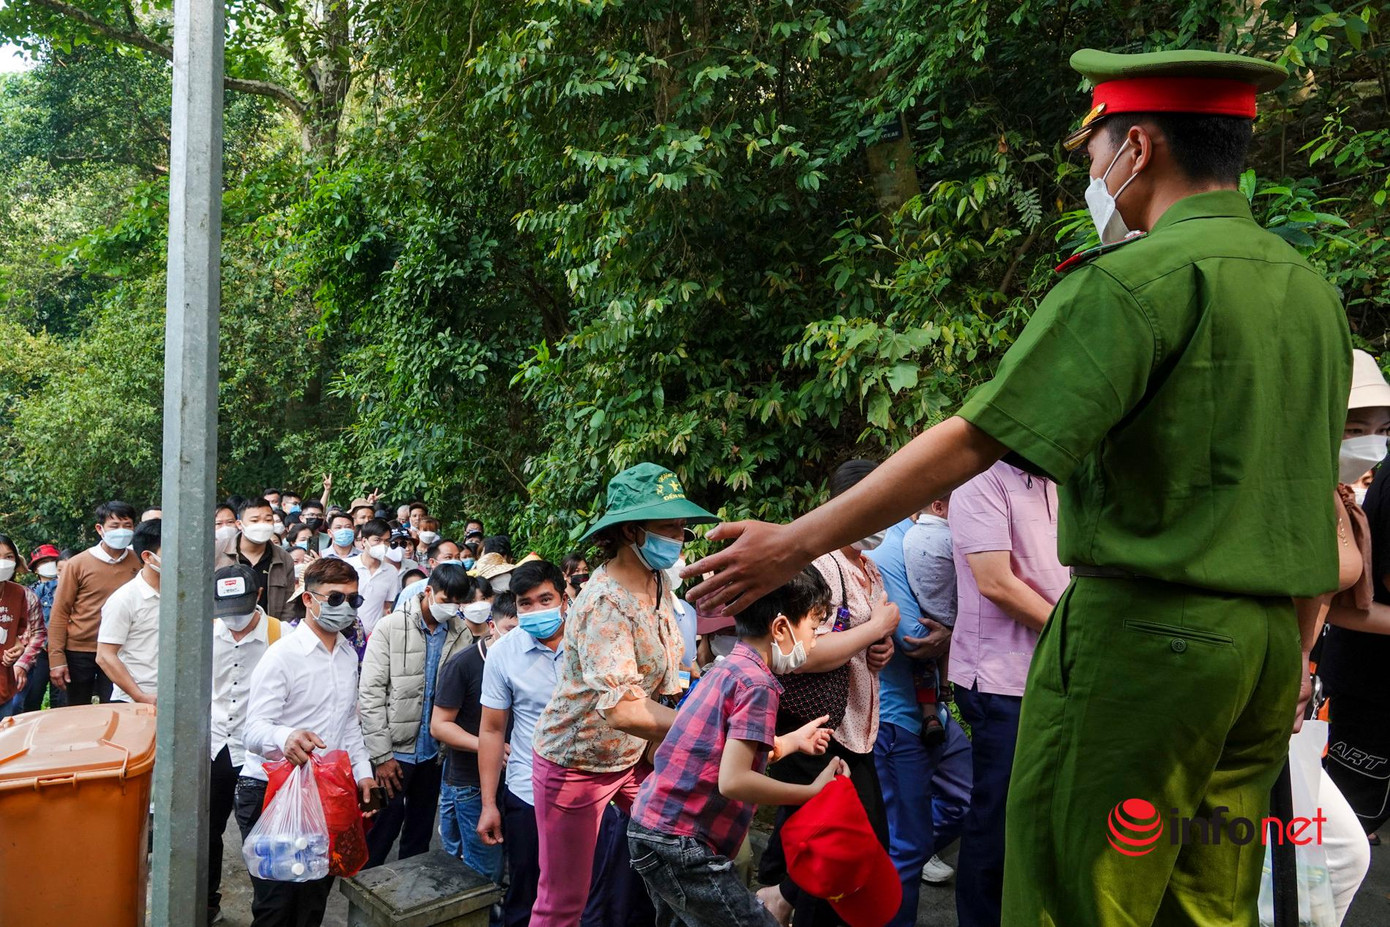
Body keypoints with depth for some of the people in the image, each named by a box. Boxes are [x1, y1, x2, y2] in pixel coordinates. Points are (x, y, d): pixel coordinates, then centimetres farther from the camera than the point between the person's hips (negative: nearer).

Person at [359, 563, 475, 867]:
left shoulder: (462, 633, -3)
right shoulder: (391, 627, -10)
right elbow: (370, 693, -10)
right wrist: (381, 754, -12)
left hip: (433, 751, 3)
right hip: (394, 751, -3)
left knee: (421, 831, 18)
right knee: (383, 828, 7)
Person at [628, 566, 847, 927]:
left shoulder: (727, 669, 10)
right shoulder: (758, 684, -16)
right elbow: (734, 781, -24)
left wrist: (791, 741, 16)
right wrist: (813, 791, -16)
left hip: (650, 827, 10)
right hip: (680, 844, -10)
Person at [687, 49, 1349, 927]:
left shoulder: (1137, 278, -13)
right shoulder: (1313, 291, 13)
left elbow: (972, 441, -20)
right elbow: (1319, 500, 18)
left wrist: (795, 544, -15)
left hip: (1139, 627, -8)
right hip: (1266, 642, 9)